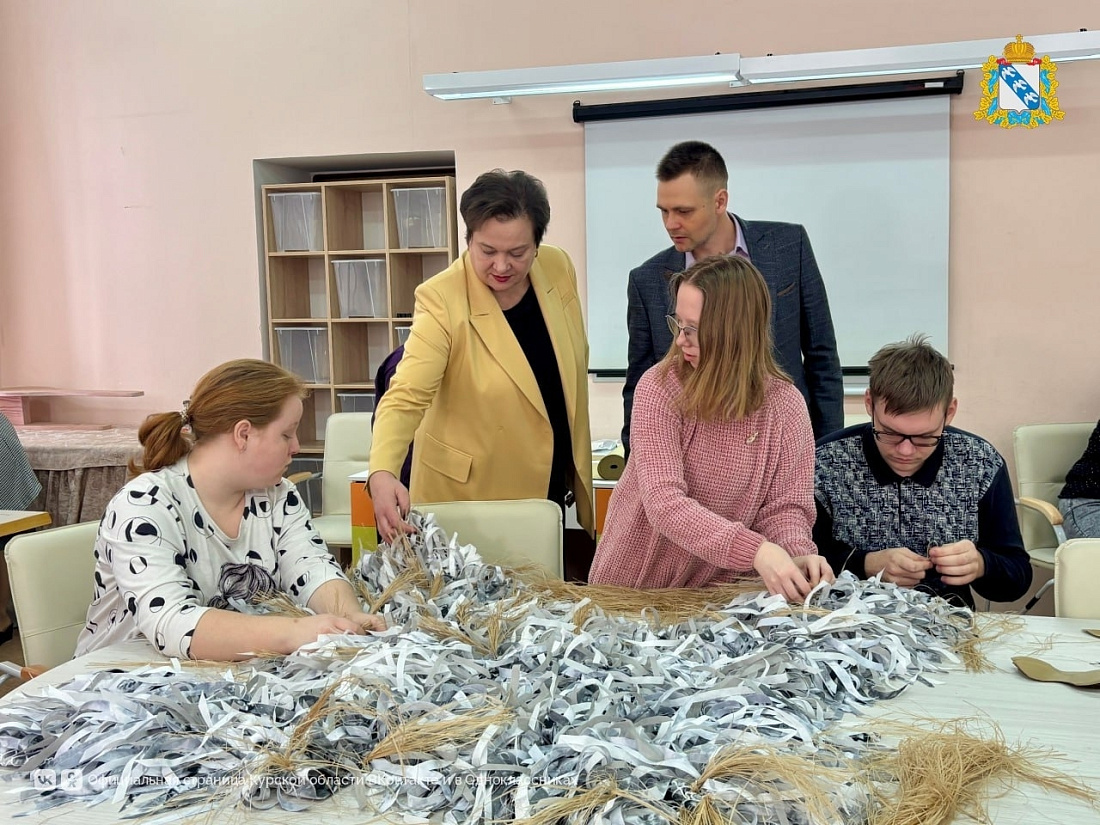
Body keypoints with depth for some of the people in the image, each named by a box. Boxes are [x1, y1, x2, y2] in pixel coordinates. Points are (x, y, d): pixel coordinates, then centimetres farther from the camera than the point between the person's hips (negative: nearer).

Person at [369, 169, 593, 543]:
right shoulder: (441, 299, -21)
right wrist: (383, 473, -44)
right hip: (469, 496, -5)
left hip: (551, 487, 5)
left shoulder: (558, 269, -6)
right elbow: (406, 396, -27)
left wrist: (579, 470, 10)